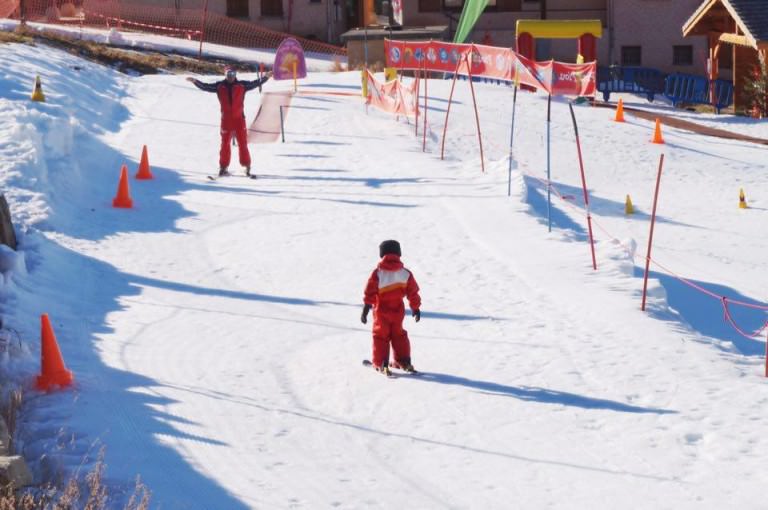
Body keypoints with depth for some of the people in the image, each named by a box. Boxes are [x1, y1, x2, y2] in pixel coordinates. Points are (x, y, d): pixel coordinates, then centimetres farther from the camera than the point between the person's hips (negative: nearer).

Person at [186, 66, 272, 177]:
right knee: (225, 144, 4)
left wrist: (265, 77, -10)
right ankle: (223, 167, 10)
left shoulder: (242, 85, 2)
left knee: (243, 143, 0)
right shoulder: (219, 86, 4)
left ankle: (247, 166, 7)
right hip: (226, 119, 1)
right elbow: (205, 86, 2)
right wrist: (195, 81, -8)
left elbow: (255, 84, 1)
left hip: (239, 119, -1)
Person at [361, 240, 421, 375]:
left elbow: (370, 293, -13)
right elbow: (413, 293, 2)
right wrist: (416, 309, 14)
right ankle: (404, 361, 18)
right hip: (398, 311, 3)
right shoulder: (406, 273, -4)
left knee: (380, 336, 8)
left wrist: (365, 310, -8)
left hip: (381, 311, -3)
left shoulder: (377, 273, -13)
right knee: (398, 335, 18)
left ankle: (380, 364, 5)